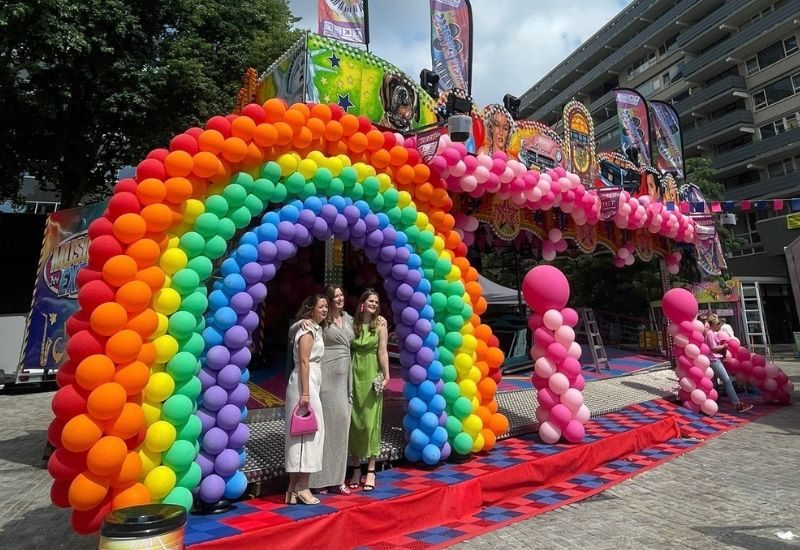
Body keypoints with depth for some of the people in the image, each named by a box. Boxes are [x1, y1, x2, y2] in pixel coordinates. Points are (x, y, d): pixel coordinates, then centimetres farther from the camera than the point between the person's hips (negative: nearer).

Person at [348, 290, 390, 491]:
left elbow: (382, 352, -4)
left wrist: (386, 376, -10)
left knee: (370, 421, 0)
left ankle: (371, 470, 10)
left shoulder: (380, 327, 2)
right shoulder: (353, 325, 7)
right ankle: (356, 469, 19)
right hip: (354, 376, 2)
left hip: (371, 376, -2)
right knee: (354, 421, 6)